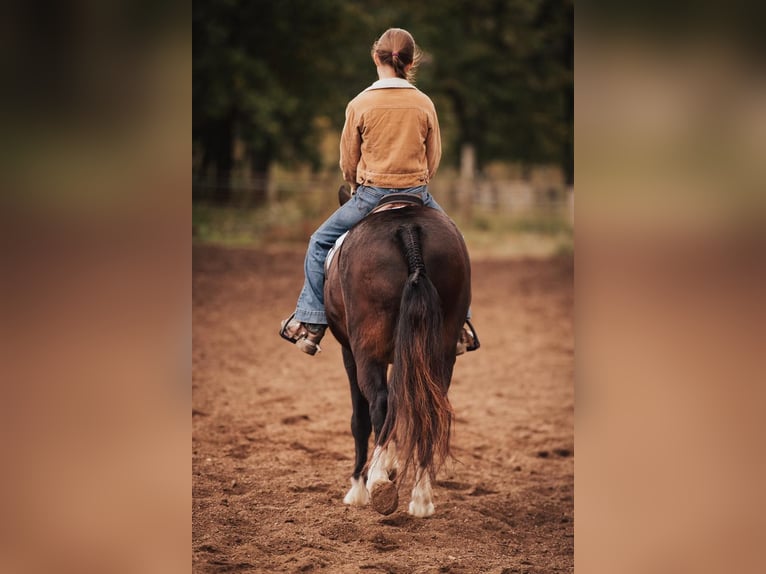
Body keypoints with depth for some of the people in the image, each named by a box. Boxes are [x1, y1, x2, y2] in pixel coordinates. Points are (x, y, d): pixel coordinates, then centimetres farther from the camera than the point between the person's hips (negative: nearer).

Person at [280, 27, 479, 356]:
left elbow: (348, 163, 0)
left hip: (371, 197, -2)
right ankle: (461, 323, 24)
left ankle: (310, 323, 13)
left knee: (320, 245, 17)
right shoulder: (425, 104, -3)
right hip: (418, 195, 2)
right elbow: (434, 159, 6)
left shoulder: (359, 105, -8)